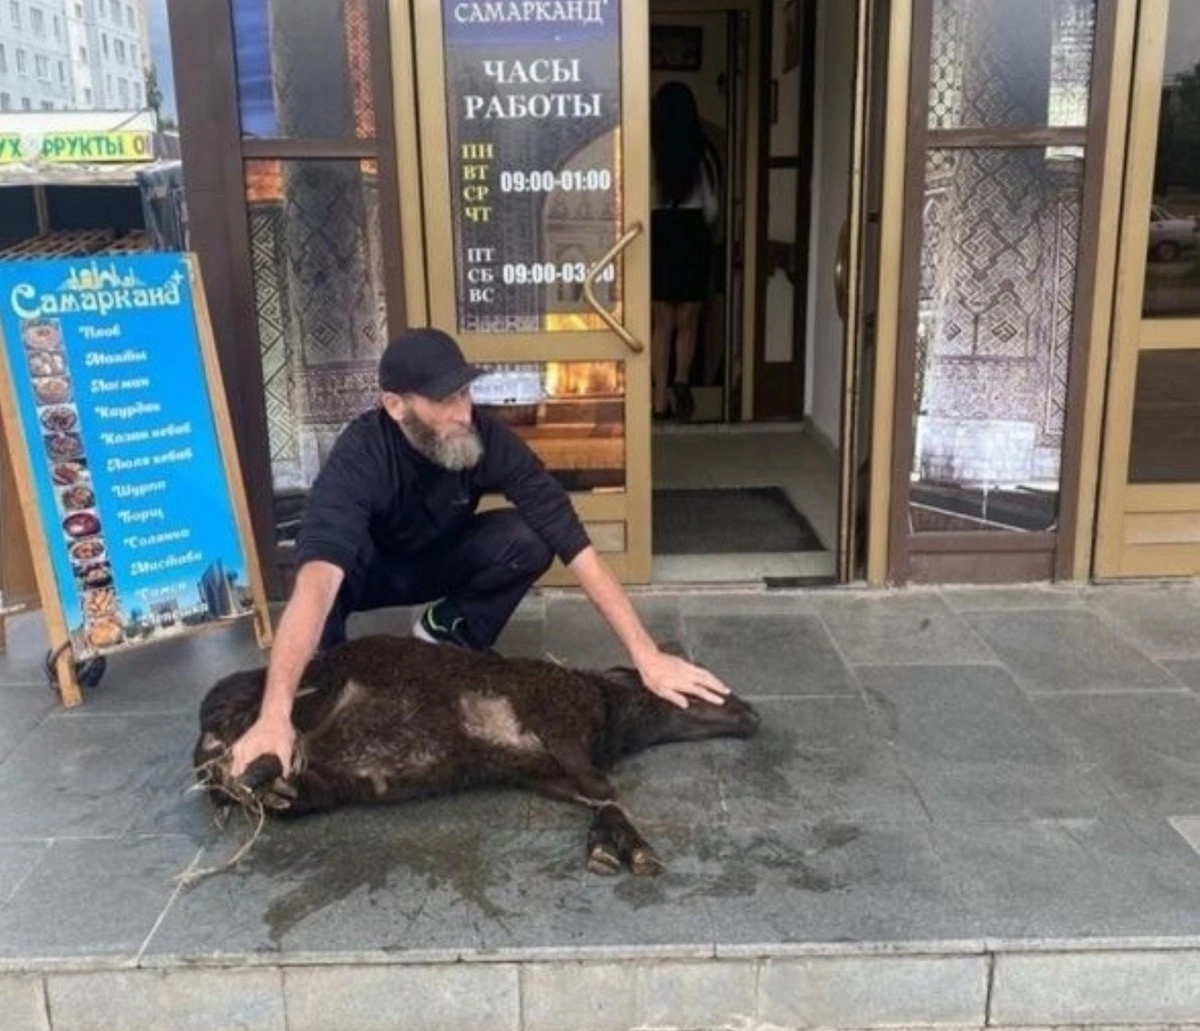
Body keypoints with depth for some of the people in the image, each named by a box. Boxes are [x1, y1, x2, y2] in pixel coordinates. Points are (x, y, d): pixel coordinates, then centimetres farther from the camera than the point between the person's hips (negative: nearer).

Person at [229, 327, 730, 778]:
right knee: (337, 566, -39)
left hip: (440, 561, 3)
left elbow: (574, 546, -32)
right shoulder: (360, 455, -38)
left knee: (528, 540, -28)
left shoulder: (488, 438, -29)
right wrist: (274, 716, -63)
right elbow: (317, 579, -52)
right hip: (371, 570, -3)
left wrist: (647, 656, -37)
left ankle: (446, 629, -2)